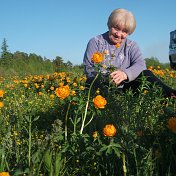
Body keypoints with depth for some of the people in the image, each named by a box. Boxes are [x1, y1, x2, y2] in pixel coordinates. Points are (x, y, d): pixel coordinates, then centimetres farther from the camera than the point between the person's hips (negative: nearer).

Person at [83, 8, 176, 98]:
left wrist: (125, 74, -32)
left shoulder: (131, 46, 10)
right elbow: (88, 68, -7)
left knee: (145, 74, -16)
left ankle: (168, 93, -28)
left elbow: (140, 64, -9)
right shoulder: (96, 42, 1)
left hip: (123, 87, 3)